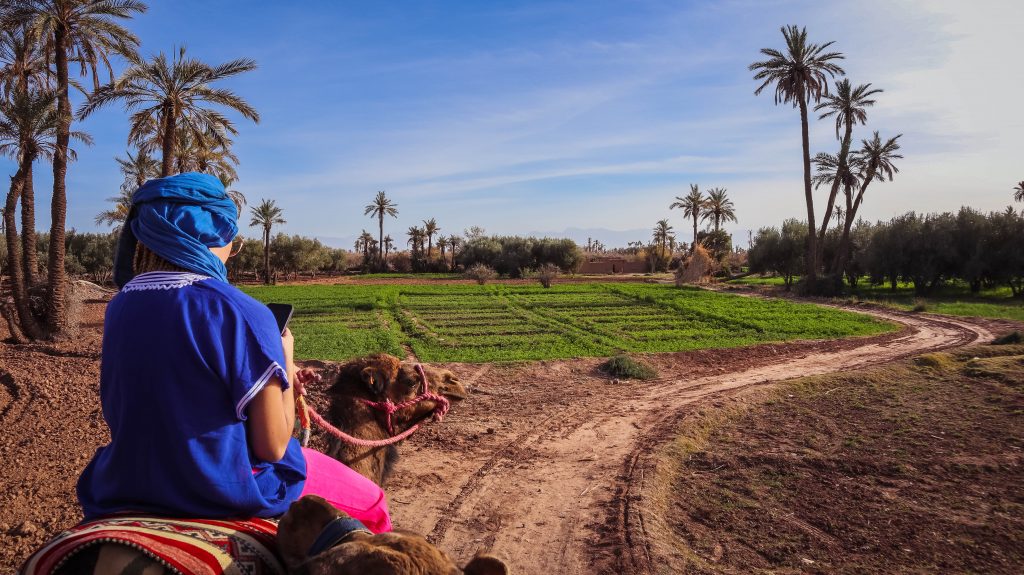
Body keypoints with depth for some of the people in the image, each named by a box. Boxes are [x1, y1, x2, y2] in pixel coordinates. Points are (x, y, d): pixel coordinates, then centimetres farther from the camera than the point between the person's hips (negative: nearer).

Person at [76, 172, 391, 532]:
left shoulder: (119, 306, -2)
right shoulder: (240, 312, -21)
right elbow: (273, 446, -17)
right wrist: (285, 363, -3)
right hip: (224, 491, -7)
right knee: (369, 502, 15)